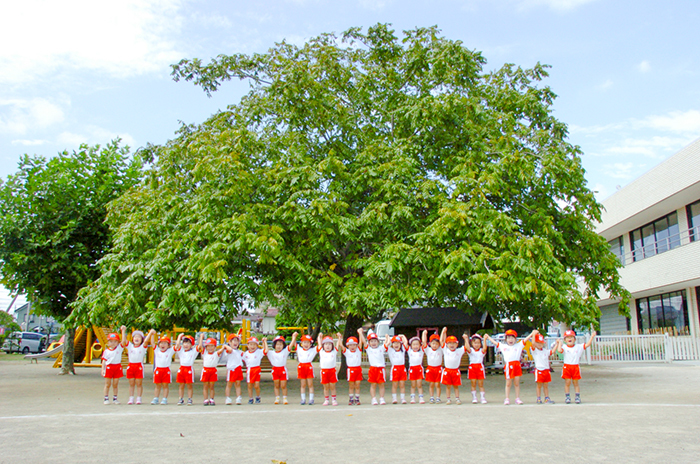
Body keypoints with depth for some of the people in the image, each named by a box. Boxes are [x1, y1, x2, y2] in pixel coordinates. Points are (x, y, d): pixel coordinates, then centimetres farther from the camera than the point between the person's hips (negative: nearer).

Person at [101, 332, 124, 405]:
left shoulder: (119, 348, 2)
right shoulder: (106, 351, 3)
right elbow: (104, 360, 4)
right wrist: (102, 369, -3)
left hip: (117, 367, 1)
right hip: (109, 367, -1)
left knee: (115, 384, 8)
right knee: (107, 384, 6)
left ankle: (115, 399, 15)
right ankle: (106, 399, 13)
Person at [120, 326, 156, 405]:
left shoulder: (143, 347, 3)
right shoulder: (130, 346, 8)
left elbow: (146, 341, -13)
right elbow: (124, 340, -1)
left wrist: (150, 333, -19)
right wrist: (123, 331, -2)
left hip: (139, 366, -2)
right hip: (131, 365, 2)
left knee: (139, 384, 2)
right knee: (131, 384, 8)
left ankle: (138, 399, 8)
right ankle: (131, 399, 14)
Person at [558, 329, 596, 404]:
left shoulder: (578, 347, 5)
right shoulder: (564, 347, -2)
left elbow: (587, 344, 0)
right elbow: (560, 350, -22)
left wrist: (592, 336, -6)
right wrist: (559, 344, -8)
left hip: (575, 367, 2)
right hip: (567, 366, -1)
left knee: (576, 383, 7)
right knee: (567, 383, 1)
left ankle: (578, 397, 13)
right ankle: (567, 397, 7)